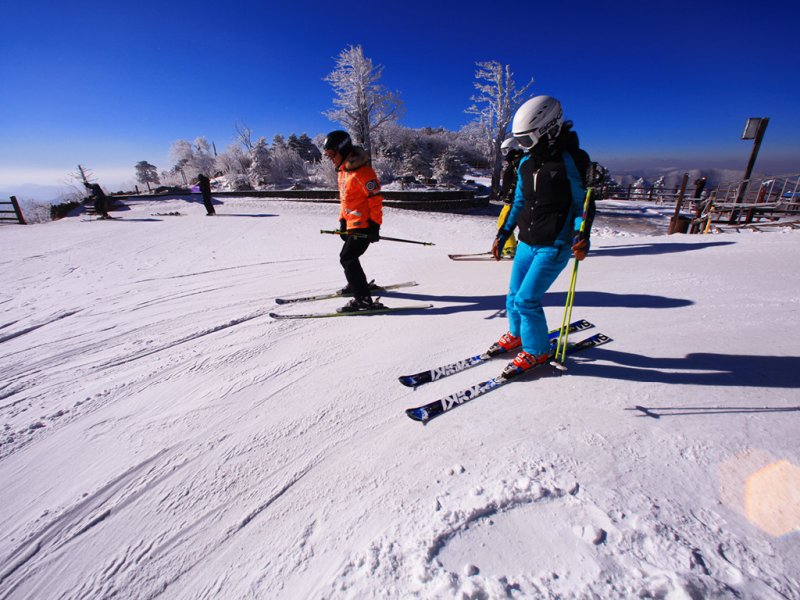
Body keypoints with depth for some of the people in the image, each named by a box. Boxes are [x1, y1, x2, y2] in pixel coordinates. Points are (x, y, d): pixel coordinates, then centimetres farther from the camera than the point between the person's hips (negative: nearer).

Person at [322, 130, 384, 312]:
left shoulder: (361, 171, -17)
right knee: (349, 257, 21)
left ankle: (363, 299, -13)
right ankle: (356, 284, 44)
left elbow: (376, 198, -19)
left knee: (347, 258, -15)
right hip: (353, 224, 10)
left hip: (364, 224, -10)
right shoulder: (343, 170, 13)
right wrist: (343, 222, 17)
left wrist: (375, 226, -19)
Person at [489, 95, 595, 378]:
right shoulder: (527, 161, 7)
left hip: (554, 246, -7)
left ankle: (536, 350, 12)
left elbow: (583, 203, -7)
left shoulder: (571, 161, -12)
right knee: (514, 295, 13)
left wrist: (582, 234, -24)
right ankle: (517, 334, 38)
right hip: (526, 242, 7)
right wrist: (503, 232, 16)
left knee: (527, 299, -10)